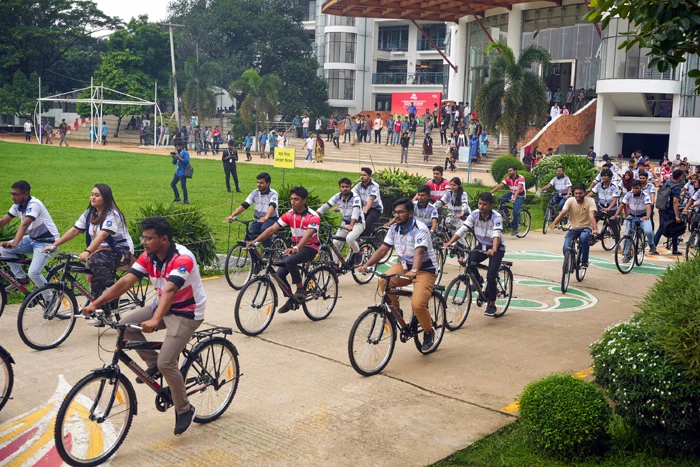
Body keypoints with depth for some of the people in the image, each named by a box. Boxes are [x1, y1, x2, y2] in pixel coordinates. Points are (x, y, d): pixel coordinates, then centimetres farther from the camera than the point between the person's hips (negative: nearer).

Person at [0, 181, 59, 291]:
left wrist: (14, 243, -49)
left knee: (33, 273, -21)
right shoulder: (18, 205, 0)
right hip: (32, 239, 8)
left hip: (46, 241, -8)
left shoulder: (34, 204, -25)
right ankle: (21, 278, 10)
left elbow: (24, 225, -38)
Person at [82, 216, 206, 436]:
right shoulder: (148, 257, -6)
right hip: (163, 306, 8)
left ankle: (184, 410, 4)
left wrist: (155, 321, -55)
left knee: (166, 362, -17)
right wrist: (95, 303, -21)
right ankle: (153, 364, 11)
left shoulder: (182, 258, -29)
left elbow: (169, 290, -42)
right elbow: (125, 282, -12)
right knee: (125, 325, -8)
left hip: (186, 313, -8)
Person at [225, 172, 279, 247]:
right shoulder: (255, 193, -1)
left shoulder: (273, 194, -12)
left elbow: (272, 206, -31)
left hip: (271, 219, -4)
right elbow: (244, 205, -8)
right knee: (248, 238, -15)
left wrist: (266, 217, -52)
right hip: (257, 220, 5)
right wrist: (232, 215, -22)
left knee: (264, 229, -36)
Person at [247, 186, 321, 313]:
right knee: (280, 274, -8)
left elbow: (308, 234, -34)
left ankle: (301, 289, -17)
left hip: (310, 248, -6)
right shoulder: (289, 215, -1)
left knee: (289, 261, -33)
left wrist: (296, 248, -51)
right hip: (295, 247, 6)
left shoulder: (313, 217, -18)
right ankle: (292, 299, 13)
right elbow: (272, 229, -6)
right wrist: (255, 240, -19)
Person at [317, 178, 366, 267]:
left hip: (357, 223, -6)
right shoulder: (337, 197, -6)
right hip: (345, 223, 6)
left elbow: (355, 212, -35)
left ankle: (358, 253, -2)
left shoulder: (355, 198, -21)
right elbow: (325, 206, -9)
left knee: (349, 238, -31)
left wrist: (351, 226, -52)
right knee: (335, 242, -9)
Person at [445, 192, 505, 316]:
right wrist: (450, 242, -31)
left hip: (497, 248, -4)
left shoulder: (496, 217, -21)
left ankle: (491, 304, -1)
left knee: (491, 275, -18)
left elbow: (496, 235, -36)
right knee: (469, 261, -25)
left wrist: (493, 250, -54)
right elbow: (462, 229, -17)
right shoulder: (474, 215, -10)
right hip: (481, 246, 4)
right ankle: (478, 280, 7)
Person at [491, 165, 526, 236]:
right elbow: (499, 186, -19)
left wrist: (514, 198, -54)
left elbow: (518, 188, -38)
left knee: (515, 211, -23)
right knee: (499, 200, -21)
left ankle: (515, 230, -6)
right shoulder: (508, 179, -10)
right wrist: (490, 192, -32)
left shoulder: (521, 178, -24)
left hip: (520, 196, -5)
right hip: (512, 194, 5)